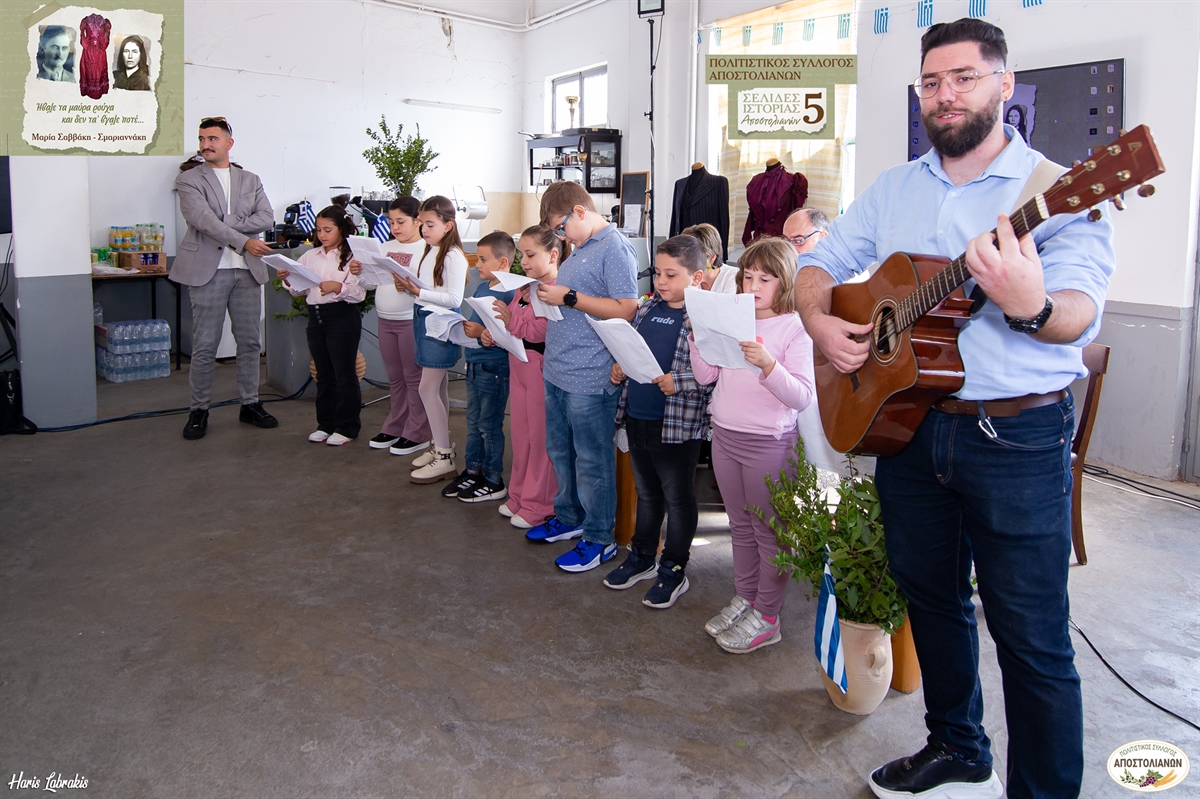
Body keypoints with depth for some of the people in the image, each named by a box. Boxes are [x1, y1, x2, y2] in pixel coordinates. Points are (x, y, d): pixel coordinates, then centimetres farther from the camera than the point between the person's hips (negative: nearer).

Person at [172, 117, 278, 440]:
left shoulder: (250, 180, 15)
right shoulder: (189, 179, 4)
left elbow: (266, 217, -1)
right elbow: (201, 218, -11)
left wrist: (225, 223, -11)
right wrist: (243, 241, -18)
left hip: (247, 270, 3)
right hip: (208, 269, -3)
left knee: (249, 341, 8)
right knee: (205, 346, -1)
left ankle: (250, 404, 19)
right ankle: (199, 410, 9)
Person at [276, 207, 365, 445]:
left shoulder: (351, 257, -6)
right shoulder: (310, 256, 11)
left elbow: (359, 293, -13)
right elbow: (299, 289, 11)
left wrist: (338, 287, -27)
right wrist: (287, 280, -8)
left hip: (342, 317, -6)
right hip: (316, 317, 6)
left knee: (344, 374, 1)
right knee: (324, 374, 15)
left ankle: (347, 427, 11)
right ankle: (326, 424, 25)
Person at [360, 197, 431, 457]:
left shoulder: (425, 249, -10)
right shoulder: (386, 248, 11)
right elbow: (372, 282, 11)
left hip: (412, 321, -7)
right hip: (385, 320, 7)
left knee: (414, 378, 2)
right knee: (395, 378, 16)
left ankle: (417, 434, 11)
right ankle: (394, 427, 28)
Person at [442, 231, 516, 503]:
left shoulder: (511, 294, -18)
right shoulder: (480, 287, 9)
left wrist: (482, 333, -27)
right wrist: (462, 325, -1)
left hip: (494, 368, -9)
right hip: (474, 364, 9)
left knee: (489, 425, 3)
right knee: (473, 422, 18)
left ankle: (493, 481, 16)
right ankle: (473, 471, 32)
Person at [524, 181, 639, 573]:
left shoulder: (615, 249, -14)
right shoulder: (580, 248, 15)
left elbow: (626, 310, -21)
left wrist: (569, 298, -19)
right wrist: (547, 295, 7)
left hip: (589, 378, -10)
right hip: (558, 371, 10)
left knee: (592, 460, 2)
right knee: (560, 450, 21)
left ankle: (599, 538, 17)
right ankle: (569, 518, 39)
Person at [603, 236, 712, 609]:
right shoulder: (647, 308, 7)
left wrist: (678, 382, -26)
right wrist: (620, 368, 1)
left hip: (678, 426, -7)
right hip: (637, 418, 7)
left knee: (678, 498, 10)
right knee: (646, 492, 22)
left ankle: (674, 569, 25)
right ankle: (642, 557, 38)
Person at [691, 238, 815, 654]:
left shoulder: (795, 328, -11)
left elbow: (802, 396, -18)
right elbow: (706, 376, 6)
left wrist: (768, 365, -32)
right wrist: (698, 335, -6)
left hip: (769, 441, -6)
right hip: (725, 434, 6)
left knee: (768, 529, 6)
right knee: (740, 525, 19)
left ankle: (766, 617, 19)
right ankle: (744, 598, 34)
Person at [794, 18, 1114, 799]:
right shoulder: (893, 190, 11)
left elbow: (1081, 315, -22)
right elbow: (819, 264, 15)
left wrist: (1031, 306, -44)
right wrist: (821, 321, -6)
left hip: (1017, 434, -5)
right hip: (907, 420, 6)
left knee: (1031, 636, 2)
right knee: (933, 600, 19)